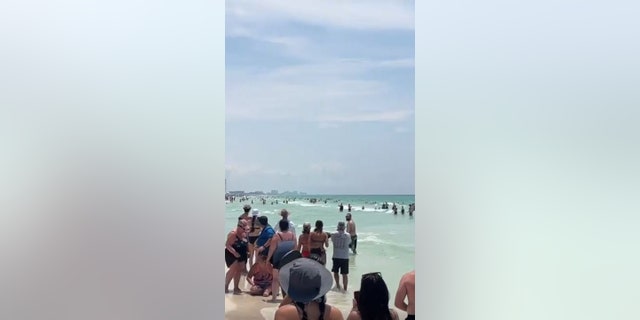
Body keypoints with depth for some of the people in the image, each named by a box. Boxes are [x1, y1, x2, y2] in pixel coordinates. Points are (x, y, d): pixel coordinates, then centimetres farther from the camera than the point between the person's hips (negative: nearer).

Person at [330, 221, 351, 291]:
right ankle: (345, 288, 8)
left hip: (336, 257, 1)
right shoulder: (347, 236, -9)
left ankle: (338, 285, 26)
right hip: (345, 258, -1)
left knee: (335, 272, 21)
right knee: (345, 274, 5)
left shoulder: (334, 235, -7)